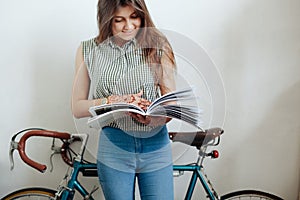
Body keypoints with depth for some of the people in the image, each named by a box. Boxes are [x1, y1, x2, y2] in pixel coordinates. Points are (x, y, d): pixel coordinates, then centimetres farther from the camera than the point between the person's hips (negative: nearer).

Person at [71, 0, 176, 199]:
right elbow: (78, 108, 0)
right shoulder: (89, 51, 0)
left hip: (156, 147, 0)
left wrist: (157, 117, -24)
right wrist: (113, 101, -18)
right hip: (114, 147, 0)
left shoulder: (157, 46, -1)